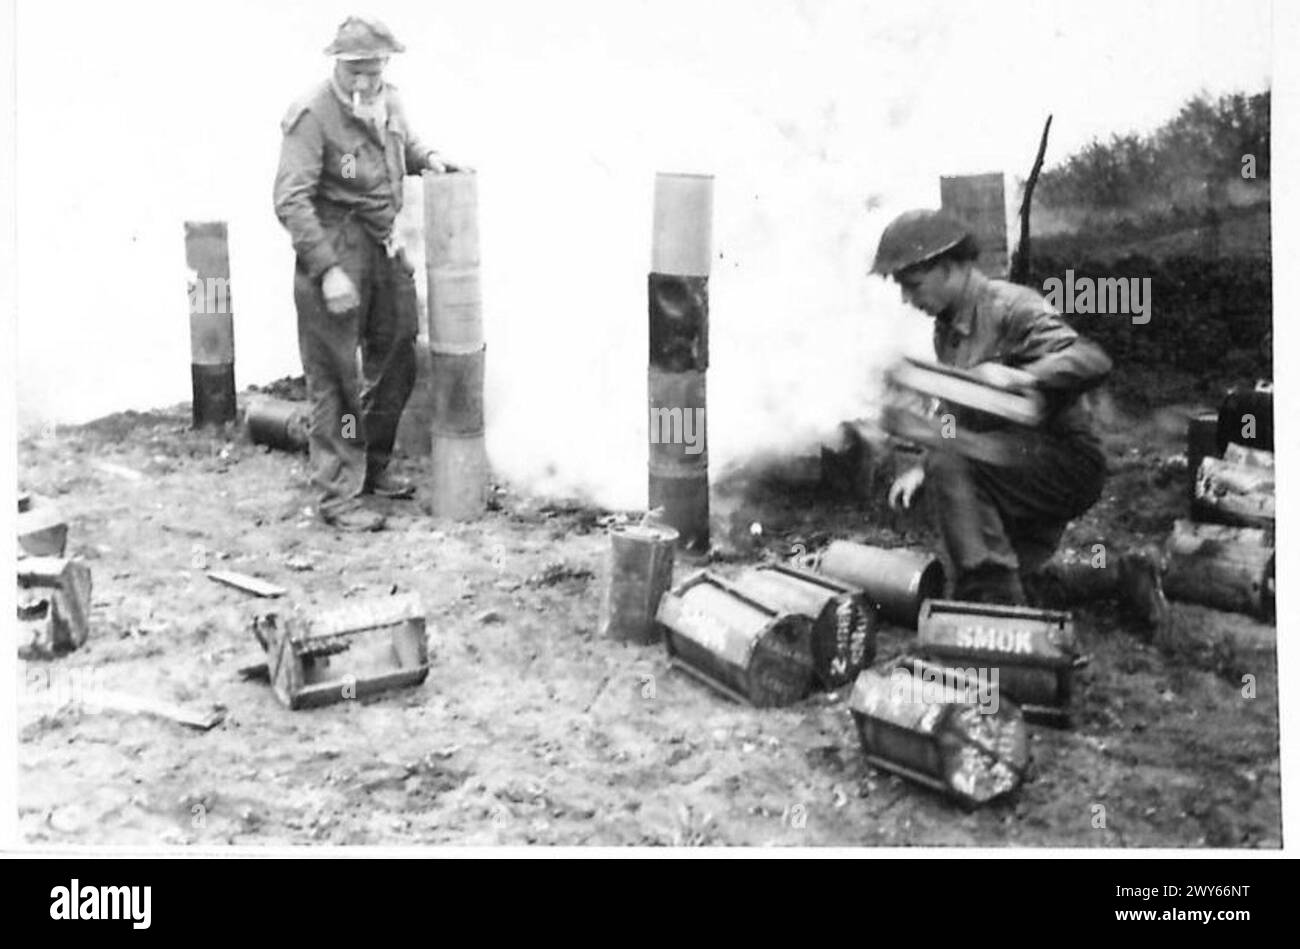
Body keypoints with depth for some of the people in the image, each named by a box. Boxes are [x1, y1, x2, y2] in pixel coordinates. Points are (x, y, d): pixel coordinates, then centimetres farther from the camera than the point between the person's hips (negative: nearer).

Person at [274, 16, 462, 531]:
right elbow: (291, 201, -22)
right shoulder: (312, 114, -19)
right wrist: (328, 270, -26)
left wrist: (426, 157, 4)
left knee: (397, 363, 17)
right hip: (335, 253, -8)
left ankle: (371, 468, 34)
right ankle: (338, 497, 7)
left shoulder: (388, 102, 5)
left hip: (383, 249, 8)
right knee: (336, 380, -2)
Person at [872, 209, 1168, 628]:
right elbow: (956, 417, 20)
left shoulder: (1012, 308, -19)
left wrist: (1020, 377, -47)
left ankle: (995, 594, -30)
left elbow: (1092, 361, -32)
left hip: (1066, 463, -10)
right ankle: (1123, 575, 30)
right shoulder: (947, 328, 9)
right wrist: (921, 469, 6)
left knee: (950, 463, -31)